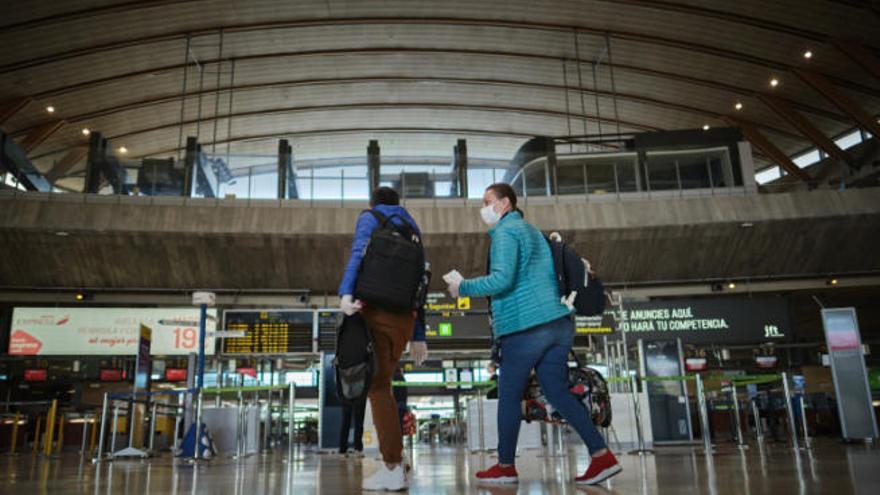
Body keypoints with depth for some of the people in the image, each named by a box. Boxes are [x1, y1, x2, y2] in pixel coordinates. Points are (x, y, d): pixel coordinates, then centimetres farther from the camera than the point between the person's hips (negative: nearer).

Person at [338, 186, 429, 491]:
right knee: (381, 383, 17)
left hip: (375, 310, -6)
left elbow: (358, 253, -11)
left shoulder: (369, 218, 11)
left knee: (378, 387, -4)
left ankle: (393, 469, -6)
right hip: (404, 317, 6)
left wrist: (345, 294, -25)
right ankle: (395, 455, 16)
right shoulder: (412, 228, 25)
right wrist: (418, 336, 19)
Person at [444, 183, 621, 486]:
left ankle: (505, 467, 13)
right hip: (558, 324, 9)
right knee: (558, 393, 10)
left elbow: (502, 279, -18)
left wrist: (463, 287, -6)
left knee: (508, 396, 3)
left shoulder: (506, 232, -5)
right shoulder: (533, 231, 23)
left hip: (526, 327, -9)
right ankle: (602, 456, 5)